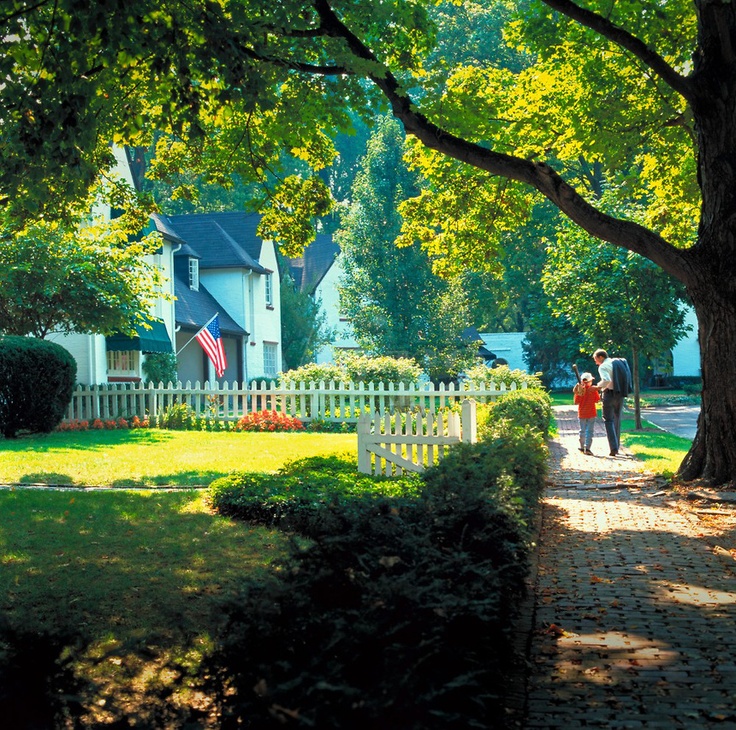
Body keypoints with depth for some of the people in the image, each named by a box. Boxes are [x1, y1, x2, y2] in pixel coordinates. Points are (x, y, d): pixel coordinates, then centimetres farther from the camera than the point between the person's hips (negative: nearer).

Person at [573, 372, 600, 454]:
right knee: (589, 431, -3)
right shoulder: (593, 389, -10)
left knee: (582, 430, 16)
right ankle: (587, 448, -13)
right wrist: (600, 395, 14)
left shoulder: (579, 390, -5)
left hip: (581, 413, 3)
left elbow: (576, 402, -2)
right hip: (591, 413, -3)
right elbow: (597, 400, -3)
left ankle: (582, 447, 25)